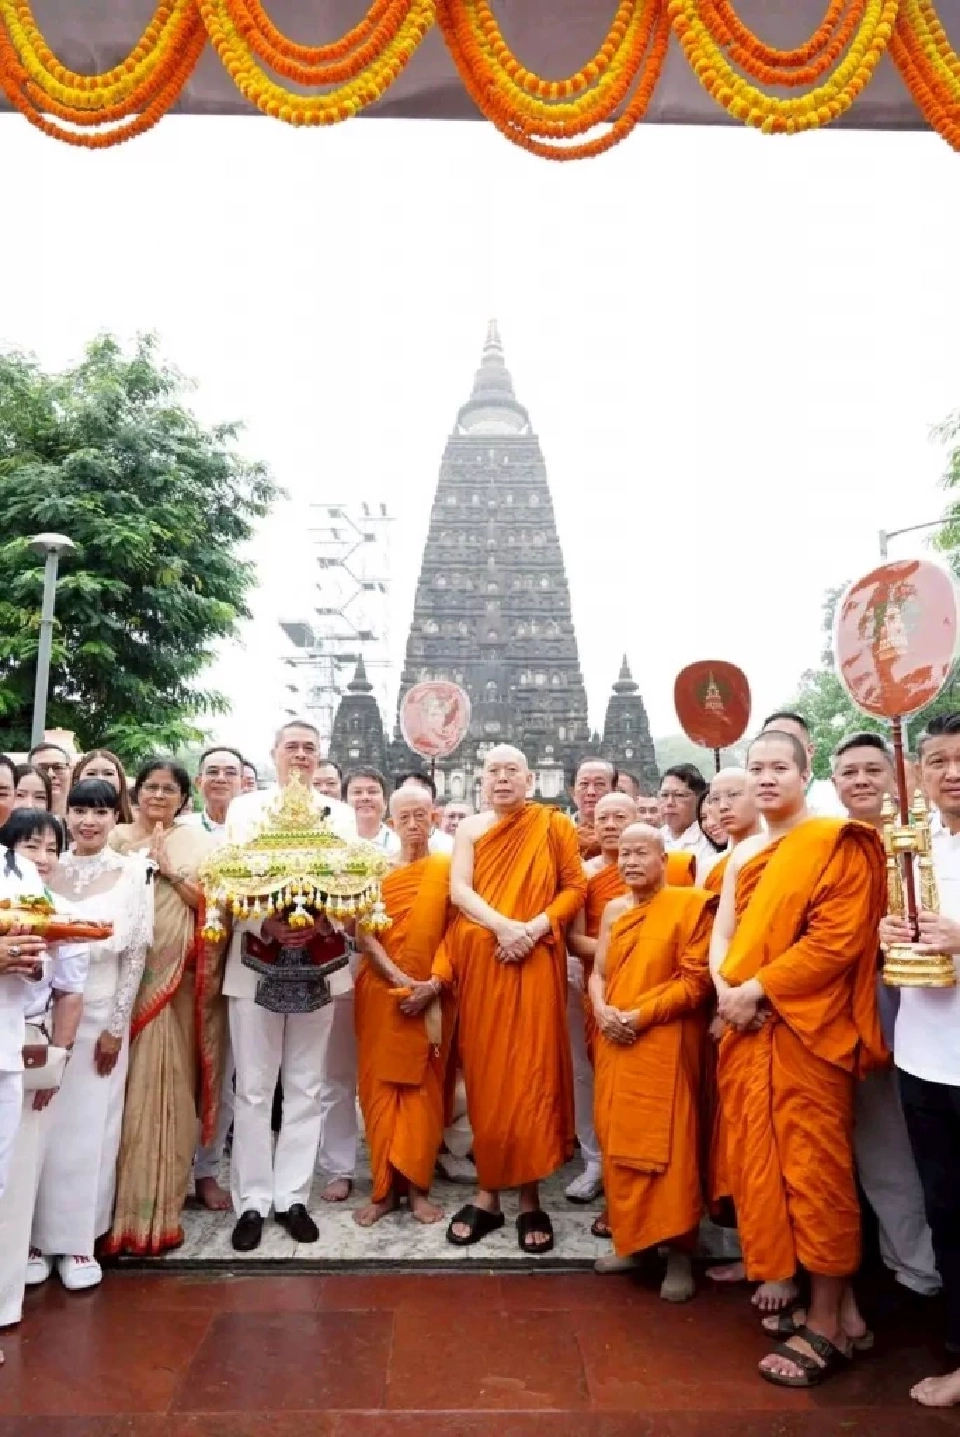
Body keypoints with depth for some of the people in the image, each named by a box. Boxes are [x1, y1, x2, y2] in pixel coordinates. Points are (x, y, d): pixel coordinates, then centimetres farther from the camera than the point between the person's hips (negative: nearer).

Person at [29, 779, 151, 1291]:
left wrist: (116, 1026, -6)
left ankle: (78, 1240, 22)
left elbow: (136, 953, -4)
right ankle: (34, 1235, 25)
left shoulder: (133, 873, -5)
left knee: (89, 1127, 7)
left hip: (101, 1013, -1)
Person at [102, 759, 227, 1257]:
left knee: (165, 1086, 3)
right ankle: (117, 1203, 19)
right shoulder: (115, 839, 9)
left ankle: (155, 1206, 17)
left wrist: (170, 870, -10)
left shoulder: (199, 843, 7)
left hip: (176, 981, -1)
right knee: (122, 1088, 4)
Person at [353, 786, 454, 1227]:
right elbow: (364, 935, -4)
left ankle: (417, 1185, 15)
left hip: (432, 995, -1)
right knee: (381, 1085, 4)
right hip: (382, 991, 1)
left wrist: (433, 982, -14)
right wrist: (401, 981, -15)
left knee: (424, 1087, 5)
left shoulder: (448, 868, 1)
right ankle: (384, 1186, 14)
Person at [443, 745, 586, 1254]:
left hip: (536, 961, -2)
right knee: (485, 1074, 6)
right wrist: (503, 926, -18)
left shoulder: (555, 825, 3)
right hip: (482, 960, 2)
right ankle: (488, 1192, 17)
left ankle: (530, 1197, 12)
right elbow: (459, 890, -3)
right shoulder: (470, 828, 8)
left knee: (533, 1073, 0)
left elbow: (576, 887, 1)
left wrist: (536, 927, -14)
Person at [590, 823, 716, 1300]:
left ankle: (679, 1255, 13)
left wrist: (639, 1015, -16)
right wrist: (602, 1011, -7)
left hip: (665, 1044, -6)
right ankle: (630, 1240, 26)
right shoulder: (613, 910, 12)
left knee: (668, 1146, -1)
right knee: (618, 1142, 11)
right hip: (615, 1043, 6)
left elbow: (696, 981, -11)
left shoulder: (690, 904, -7)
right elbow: (598, 972, 14)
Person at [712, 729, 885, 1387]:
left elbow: (839, 938, -16)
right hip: (749, 1029, 7)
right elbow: (722, 934, 12)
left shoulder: (839, 843, -7)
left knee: (814, 1170, 0)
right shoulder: (742, 856, 14)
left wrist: (757, 987, -17)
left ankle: (826, 1326, 17)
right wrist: (726, 989, -8)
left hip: (808, 1031, -7)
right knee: (762, 1165, 12)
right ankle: (841, 1306, 28)